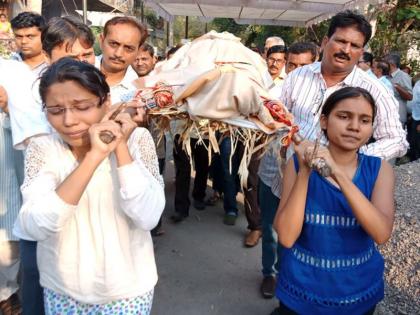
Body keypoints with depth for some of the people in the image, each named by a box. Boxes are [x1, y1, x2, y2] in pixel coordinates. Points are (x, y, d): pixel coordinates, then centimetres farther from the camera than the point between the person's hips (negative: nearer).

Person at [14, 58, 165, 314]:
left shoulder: (136, 139, -12)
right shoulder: (42, 149, -9)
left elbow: (148, 219, -21)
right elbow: (34, 228, -24)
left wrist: (121, 147, -24)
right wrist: (95, 155, -29)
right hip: (62, 291, 1)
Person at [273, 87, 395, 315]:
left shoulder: (379, 169, -8)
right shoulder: (299, 164, -13)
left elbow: (381, 234, -23)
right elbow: (286, 237, -20)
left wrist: (338, 173, -32)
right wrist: (305, 172, -28)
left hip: (359, 293, 2)